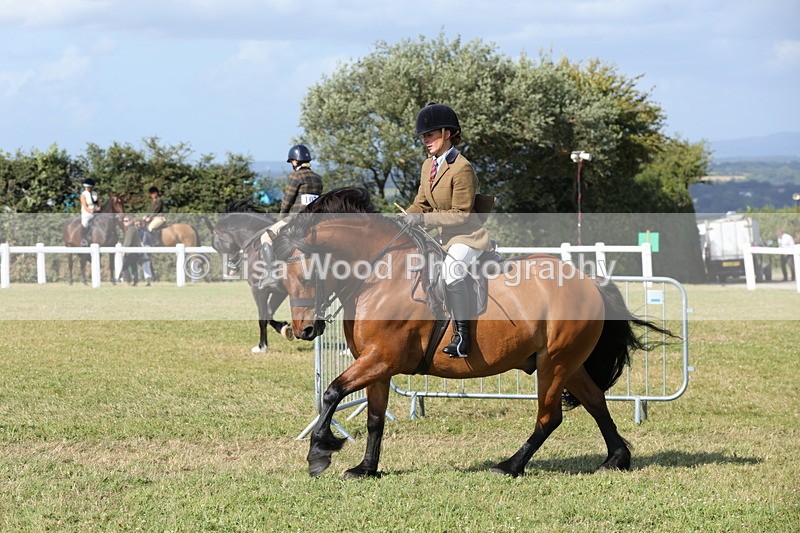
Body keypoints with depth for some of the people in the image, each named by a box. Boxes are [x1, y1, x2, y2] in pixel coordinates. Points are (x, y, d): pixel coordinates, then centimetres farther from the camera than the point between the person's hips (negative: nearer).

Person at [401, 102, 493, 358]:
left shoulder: (462, 168, -18)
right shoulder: (428, 165, 9)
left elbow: (461, 213, -19)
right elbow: (421, 203, 16)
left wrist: (424, 219, -23)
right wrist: (405, 218, -3)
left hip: (468, 235, -10)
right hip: (445, 237, 10)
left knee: (451, 272, -34)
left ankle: (463, 336, -31)